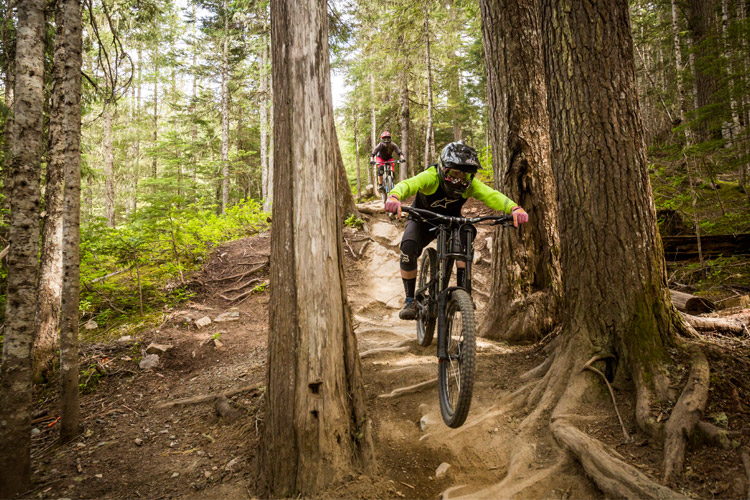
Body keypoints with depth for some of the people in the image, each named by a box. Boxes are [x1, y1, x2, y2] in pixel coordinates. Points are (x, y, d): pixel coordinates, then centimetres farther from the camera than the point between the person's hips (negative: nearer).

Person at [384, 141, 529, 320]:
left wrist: (515, 208, -60)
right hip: (423, 220, -2)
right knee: (408, 247, -29)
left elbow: (492, 195, -40)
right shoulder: (431, 178, -34)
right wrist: (394, 197, -75)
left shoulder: (470, 184, -26)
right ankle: (410, 301, -13)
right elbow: (407, 184, -51)